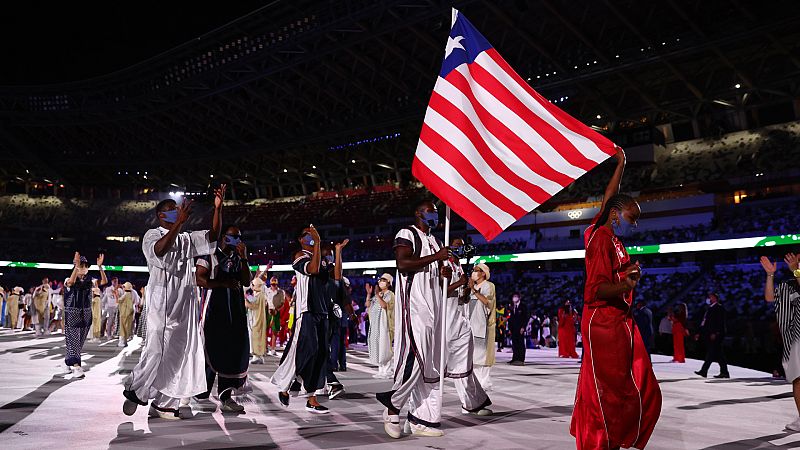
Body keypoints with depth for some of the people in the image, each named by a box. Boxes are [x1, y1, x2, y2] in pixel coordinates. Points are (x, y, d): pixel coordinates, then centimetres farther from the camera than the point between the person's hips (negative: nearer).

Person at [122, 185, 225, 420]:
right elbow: (160, 250, -23)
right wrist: (180, 222, -31)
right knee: (158, 350, -8)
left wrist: (218, 208, -6)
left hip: (185, 303, 6)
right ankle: (134, 390, 15)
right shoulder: (152, 235, 0)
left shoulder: (187, 239, 18)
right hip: (162, 302, -6)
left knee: (180, 350, 3)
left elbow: (212, 237, 6)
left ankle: (165, 403, 8)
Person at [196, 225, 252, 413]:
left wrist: (243, 258, -2)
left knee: (232, 352, 0)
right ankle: (201, 394, 5)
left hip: (236, 310, 5)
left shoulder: (238, 259, 19)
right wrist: (225, 283, -13)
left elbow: (246, 282, 7)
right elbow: (200, 280, -8)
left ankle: (226, 397, 3)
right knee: (210, 350, -4)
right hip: (214, 310, -5)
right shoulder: (209, 255, 4)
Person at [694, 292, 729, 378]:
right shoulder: (709, 308, 21)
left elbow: (720, 322, -16)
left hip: (715, 335, -9)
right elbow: (705, 323, 24)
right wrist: (699, 333, 20)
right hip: (709, 335, 9)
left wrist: (715, 333, -23)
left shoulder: (719, 307, -5)